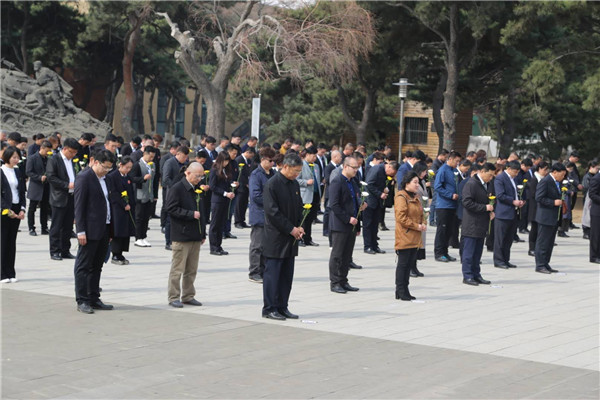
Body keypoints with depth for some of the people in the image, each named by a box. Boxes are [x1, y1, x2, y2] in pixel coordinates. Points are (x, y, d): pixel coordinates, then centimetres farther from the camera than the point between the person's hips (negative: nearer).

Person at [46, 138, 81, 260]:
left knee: (68, 226, 10)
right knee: (56, 226, -2)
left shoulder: (71, 160, 16)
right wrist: (67, 185, -18)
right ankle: (54, 251, 3)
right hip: (59, 199, -7)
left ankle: (65, 251, 17)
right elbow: (50, 177, -15)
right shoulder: (54, 160, -7)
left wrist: (75, 184, 6)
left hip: (71, 198, 7)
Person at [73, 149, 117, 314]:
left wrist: (111, 228, 14)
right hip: (90, 231, -9)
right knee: (83, 266, -1)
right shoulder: (84, 177, -10)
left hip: (104, 230, 9)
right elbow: (79, 206, -14)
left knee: (96, 266, 14)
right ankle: (82, 301, 3)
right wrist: (81, 231, -19)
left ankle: (94, 299, 21)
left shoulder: (103, 178, 15)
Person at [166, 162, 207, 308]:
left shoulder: (197, 190, 16)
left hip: (195, 236, 7)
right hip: (181, 236, -7)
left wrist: (203, 233, 18)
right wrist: (191, 214, -18)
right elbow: (171, 209, -16)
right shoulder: (176, 189, -8)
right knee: (178, 269, -3)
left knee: (191, 270, 11)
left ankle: (188, 296, 19)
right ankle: (174, 297, 4)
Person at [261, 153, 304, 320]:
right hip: (275, 237, -7)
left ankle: (282, 307, 17)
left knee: (287, 275, 10)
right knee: (272, 273, -2)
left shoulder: (295, 184, 11)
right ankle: (269, 308, 6)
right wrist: (291, 229, -14)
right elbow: (272, 212, -16)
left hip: (291, 237, 7)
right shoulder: (272, 184, -13)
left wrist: (299, 226, 3)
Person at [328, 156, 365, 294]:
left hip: (351, 225, 8)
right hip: (340, 225, -8)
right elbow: (334, 205, -17)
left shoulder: (353, 183, 16)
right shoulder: (336, 182, -11)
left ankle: (343, 281, 16)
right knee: (337, 255, -2)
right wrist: (348, 219, -18)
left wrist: (361, 205, 8)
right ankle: (334, 283, 4)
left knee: (347, 255, 10)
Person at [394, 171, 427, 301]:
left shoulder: (415, 197, 19)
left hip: (414, 238, 9)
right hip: (405, 237, -9)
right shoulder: (401, 197, -10)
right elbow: (401, 217, -18)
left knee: (410, 264, 10)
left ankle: (404, 290, 15)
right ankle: (400, 291, 0)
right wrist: (416, 226, -17)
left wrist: (422, 224, 6)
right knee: (403, 263, -5)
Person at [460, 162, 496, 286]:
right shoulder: (471, 184, -13)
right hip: (471, 224, -9)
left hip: (481, 224, 9)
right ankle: (467, 276, 2)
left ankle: (476, 275, 18)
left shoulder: (486, 184, 15)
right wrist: (485, 207, -18)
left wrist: (490, 211, 8)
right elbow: (467, 203, -20)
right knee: (469, 251, -3)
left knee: (478, 252, 12)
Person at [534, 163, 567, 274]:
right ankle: (540, 265, 1)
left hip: (554, 218, 10)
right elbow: (539, 198, -21)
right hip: (545, 217, -10)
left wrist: (560, 201, 7)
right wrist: (553, 202, -21)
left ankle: (545, 264, 22)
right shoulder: (545, 181, -15)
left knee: (550, 242, 14)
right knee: (542, 242, -4)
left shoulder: (557, 182, 14)